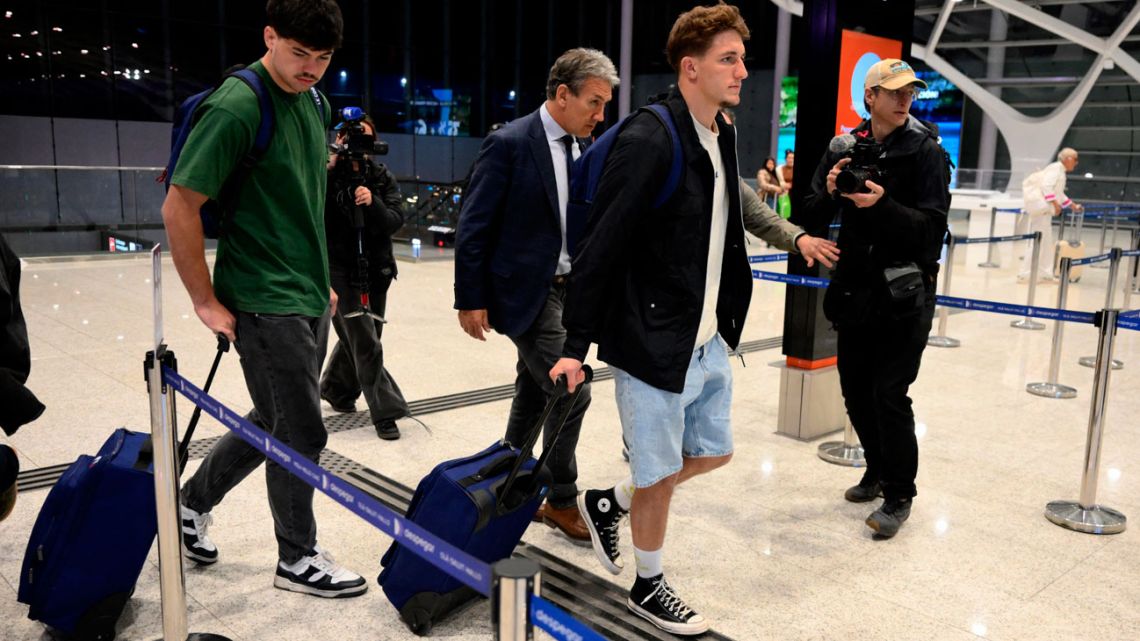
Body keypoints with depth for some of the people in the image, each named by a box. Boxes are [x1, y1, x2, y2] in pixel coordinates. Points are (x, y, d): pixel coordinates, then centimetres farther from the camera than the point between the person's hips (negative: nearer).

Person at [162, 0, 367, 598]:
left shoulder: (314, 102, 9)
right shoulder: (236, 106, -17)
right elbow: (179, 206, -17)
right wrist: (206, 302, -13)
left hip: (309, 298, 8)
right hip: (265, 302, -8)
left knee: (275, 419, 19)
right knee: (302, 432, 2)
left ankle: (193, 502, 41)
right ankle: (298, 560, 22)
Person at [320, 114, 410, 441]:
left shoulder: (383, 177, 4)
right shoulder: (328, 173, -5)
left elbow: (395, 221, -5)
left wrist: (373, 203, -24)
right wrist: (331, 168, -23)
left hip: (376, 270, 5)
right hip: (340, 269, -4)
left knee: (357, 337, 18)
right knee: (365, 343, -7)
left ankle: (336, 388, 42)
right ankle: (386, 411, -1)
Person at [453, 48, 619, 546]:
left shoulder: (583, 148, 9)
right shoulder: (509, 144, -14)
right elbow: (474, 227, -13)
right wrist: (470, 300, -13)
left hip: (565, 289, 8)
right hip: (525, 291, -7)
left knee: (533, 396, 16)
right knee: (570, 393, -8)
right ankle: (561, 502, 11)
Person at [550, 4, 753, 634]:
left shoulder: (722, 136, 7)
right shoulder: (648, 139, -19)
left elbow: (725, 236, 11)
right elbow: (600, 246, -19)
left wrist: (727, 319, 10)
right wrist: (577, 343, -18)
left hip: (708, 338, 9)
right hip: (653, 341, -8)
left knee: (712, 451, 21)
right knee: (660, 473, 8)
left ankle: (607, 504, 41)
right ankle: (648, 587, 33)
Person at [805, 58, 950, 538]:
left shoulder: (925, 151, -6)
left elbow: (932, 226, -14)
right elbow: (812, 214, 4)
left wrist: (883, 205, -28)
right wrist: (830, 192, -17)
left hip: (905, 293, -5)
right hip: (855, 290, 5)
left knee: (889, 394, -6)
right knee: (856, 389, 13)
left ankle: (899, 496, 11)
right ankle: (878, 472, 35)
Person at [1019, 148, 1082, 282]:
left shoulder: (1060, 171, 19)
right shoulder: (1056, 168, -10)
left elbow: (1059, 194, 29)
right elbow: (1046, 186, -23)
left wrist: (1073, 206, 30)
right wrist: (1055, 203, -26)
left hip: (1045, 208, 10)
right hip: (1040, 206, -10)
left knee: (1046, 241, 12)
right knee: (1038, 240, -10)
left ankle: (1043, 272, 17)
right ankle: (1027, 273, -8)